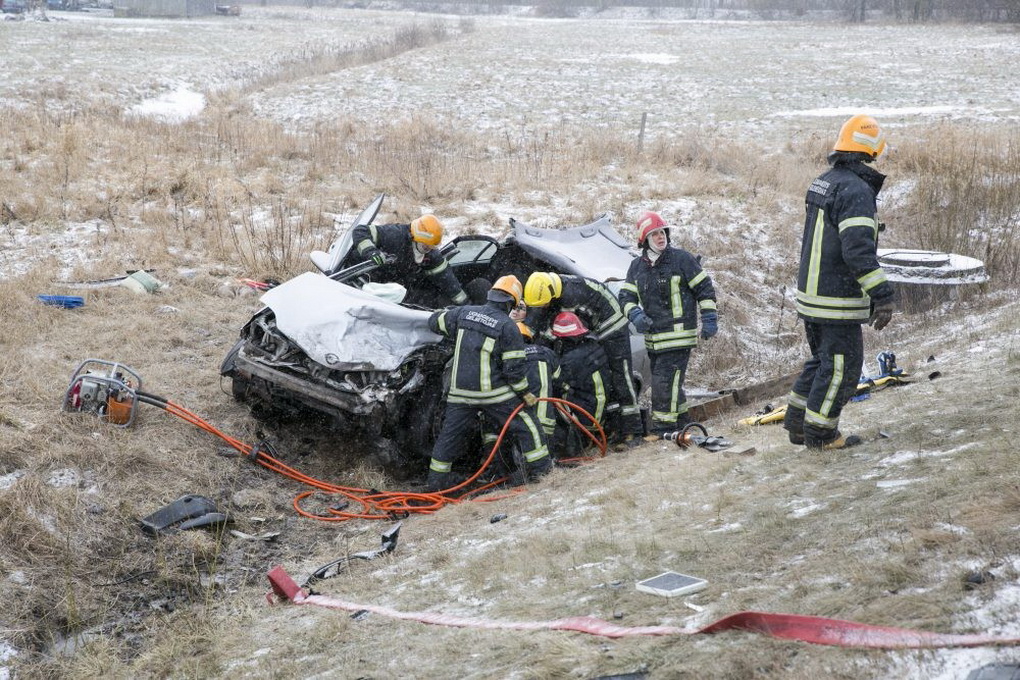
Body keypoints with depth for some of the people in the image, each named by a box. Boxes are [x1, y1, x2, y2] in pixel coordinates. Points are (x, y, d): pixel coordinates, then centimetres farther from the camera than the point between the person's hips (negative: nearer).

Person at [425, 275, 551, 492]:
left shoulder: (464, 313, 4)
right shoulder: (508, 326, -9)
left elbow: (435, 322, 18)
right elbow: (515, 367, -11)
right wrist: (526, 393, -1)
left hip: (460, 391, 5)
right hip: (493, 392, -5)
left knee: (451, 433, 16)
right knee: (524, 422, 10)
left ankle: (437, 478, 20)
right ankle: (539, 465, 12)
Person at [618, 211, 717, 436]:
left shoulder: (681, 259, -5)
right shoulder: (637, 266, 10)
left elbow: (705, 288, -3)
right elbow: (626, 296, 13)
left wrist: (709, 318, -7)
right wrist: (635, 314, -8)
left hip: (678, 334, -6)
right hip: (653, 336, 6)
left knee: (665, 380, -12)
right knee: (668, 380, 15)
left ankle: (663, 425, -8)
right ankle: (680, 419, 29)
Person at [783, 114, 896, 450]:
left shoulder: (822, 182, 11)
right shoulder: (856, 190, -19)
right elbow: (858, 249, -27)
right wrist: (881, 295, -27)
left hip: (810, 293, 9)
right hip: (839, 301, -9)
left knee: (822, 359, 21)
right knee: (841, 365, 3)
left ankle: (798, 423, 25)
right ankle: (820, 432, 11)